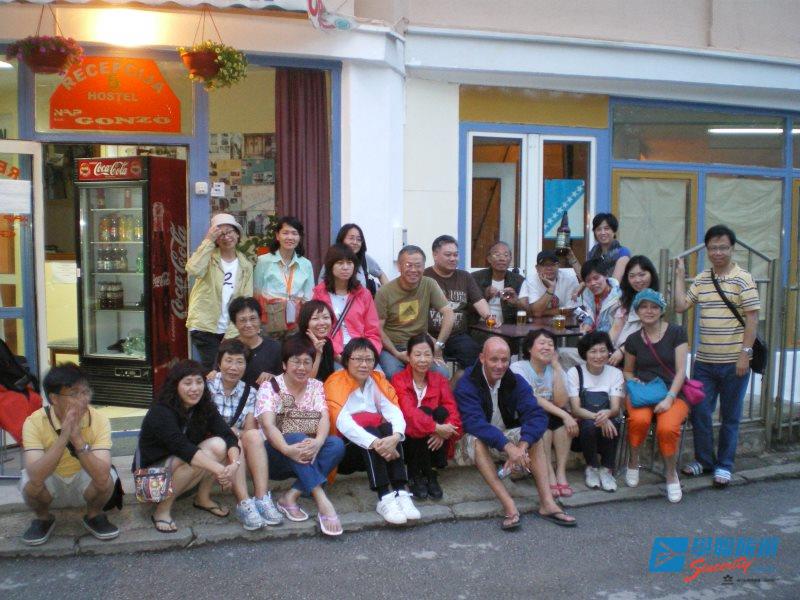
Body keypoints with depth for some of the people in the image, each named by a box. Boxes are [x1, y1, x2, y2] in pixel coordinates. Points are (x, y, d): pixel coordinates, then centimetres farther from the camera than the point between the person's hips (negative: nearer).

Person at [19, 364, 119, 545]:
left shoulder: (99, 420, -23)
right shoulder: (34, 422, -23)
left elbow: (102, 476, -35)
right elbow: (36, 476, -37)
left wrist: (78, 438, -44)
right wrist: (63, 437, -44)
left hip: (84, 484, 0)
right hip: (50, 486, 1)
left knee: (107, 478, -31)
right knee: (29, 482, -31)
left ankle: (94, 516, 1)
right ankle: (43, 518, 2)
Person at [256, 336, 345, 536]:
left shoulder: (316, 386, 6)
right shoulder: (269, 387, -5)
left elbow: (324, 418, -10)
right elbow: (268, 425, -20)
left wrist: (317, 442, -33)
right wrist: (288, 449, -41)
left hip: (308, 455, 4)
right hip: (277, 454, -3)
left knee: (337, 444, -25)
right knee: (296, 437, -35)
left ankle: (291, 496, -25)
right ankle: (323, 503, -43)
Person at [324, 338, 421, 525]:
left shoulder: (377, 380, 4)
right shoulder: (336, 383, -11)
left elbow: (394, 411, -11)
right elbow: (342, 422, -27)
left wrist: (396, 436, -34)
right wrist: (374, 443, -40)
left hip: (373, 454, 4)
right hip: (344, 448, -4)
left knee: (388, 429, -25)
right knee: (370, 429, -30)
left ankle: (401, 492, -34)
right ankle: (384, 498, -41)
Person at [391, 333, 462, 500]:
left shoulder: (440, 380, 3)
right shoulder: (399, 380, -9)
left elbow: (452, 411, -11)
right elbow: (409, 412, -24)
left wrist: (444, 432, -31)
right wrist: (436, 427, -36)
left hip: (433, 442, 3)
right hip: (408, 439, -3)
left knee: (441, 411, -24)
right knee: (424, 411, -29)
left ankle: (431, 473, -16)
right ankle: (415, 475, -18)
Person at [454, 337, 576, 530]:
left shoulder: (516, 382, -8)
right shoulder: (466, 384, -20)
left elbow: (537, 415, -22)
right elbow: (474, 422, -34)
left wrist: (522, 445, -41)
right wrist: (509, 447, -46)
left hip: (507, 435, 4)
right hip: (476, 438, -4)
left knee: (534, 435, -23)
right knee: (477, 440, -36)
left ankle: (547, 502, -28)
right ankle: (509, 506, -42)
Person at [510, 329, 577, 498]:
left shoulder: (556, 370, 2)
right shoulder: (518, 368, -11)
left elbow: (561, 403, -15)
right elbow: (532, 399, -23)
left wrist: (557, 366, -16)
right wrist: (564, 415, -32)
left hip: (554, 421, 4)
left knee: (562, 415, -25)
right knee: (543, 418, -31)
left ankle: (561, 473, -21)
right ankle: (549, 475, -25)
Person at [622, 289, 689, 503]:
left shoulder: (676, 333, 2)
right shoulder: (633, 340, 11)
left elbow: (681, 370, -4)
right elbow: (627, 371, 22)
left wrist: (669, 398, -16)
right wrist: (633, 380, -2)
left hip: (673, 392, -2)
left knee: (667, 428, -32)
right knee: (639, 419, -33)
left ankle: (671, 473, -2)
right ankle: (633, 460, -2)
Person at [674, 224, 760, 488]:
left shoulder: (743, 279, -7)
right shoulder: (701, 279, 9)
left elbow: (752, 318, -9)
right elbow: (680, 306, 7)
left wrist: (745, 353, -14)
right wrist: (679, 276, 5)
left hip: (733, 362, -4)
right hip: (704, 361, 4)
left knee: (730, 416, 8)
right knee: (699, 412, 8)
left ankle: (724, 465, 21)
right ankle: (704, 459, 25)